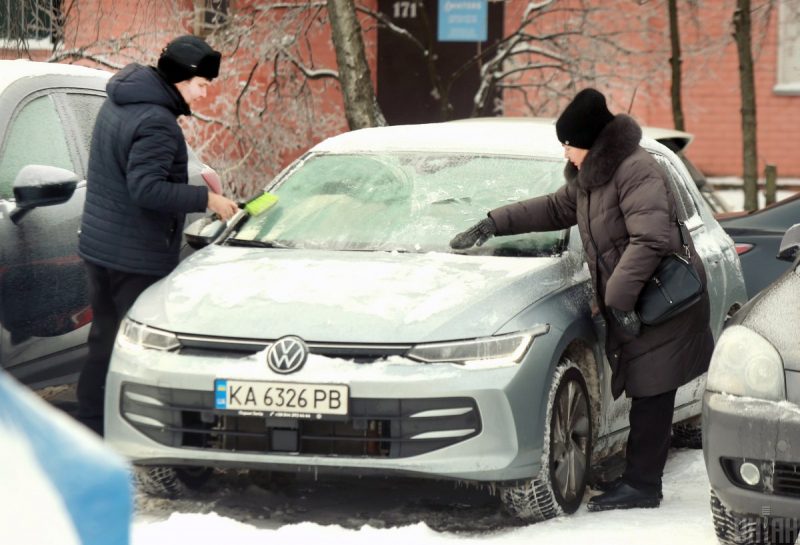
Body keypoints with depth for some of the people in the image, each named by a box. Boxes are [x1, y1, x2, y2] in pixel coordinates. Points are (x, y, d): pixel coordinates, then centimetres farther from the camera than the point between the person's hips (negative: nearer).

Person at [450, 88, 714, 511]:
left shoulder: (636, 171, -17)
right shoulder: (588, 178, 16)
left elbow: (651, 239, -27)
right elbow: (555, 209, 33)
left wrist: (620, 297, -28)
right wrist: (494, 224, 30)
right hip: (629, 303, 9)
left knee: (650, 393, -6)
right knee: (644, 393, 9)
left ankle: (642, 484, -4)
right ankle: (639, 480, 12)